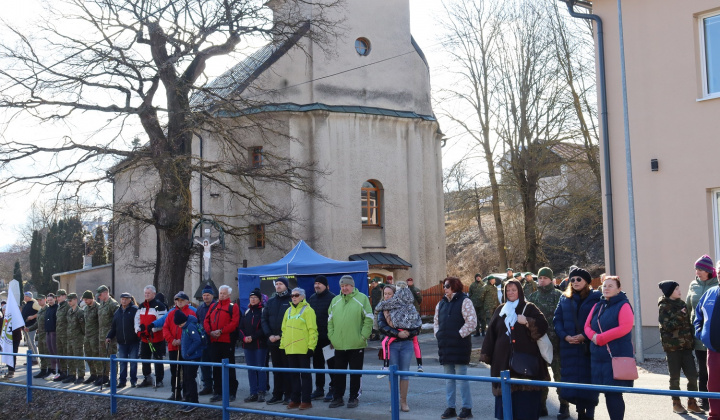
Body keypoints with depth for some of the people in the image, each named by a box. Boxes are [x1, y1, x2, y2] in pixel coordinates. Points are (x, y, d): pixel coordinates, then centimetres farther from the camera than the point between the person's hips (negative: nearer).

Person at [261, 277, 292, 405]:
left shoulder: (291, 301, -4)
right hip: (273, 341, 5)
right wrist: (269, 335, -4)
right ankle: (277, 395, 16)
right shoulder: (270, 302, 13)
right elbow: (264, 319, 10)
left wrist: (281, 336, -13)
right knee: (276, 368, 10)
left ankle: (288, 395, 5)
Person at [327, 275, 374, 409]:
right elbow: (330, 321, 13)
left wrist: (363, 336, -10)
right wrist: (331, 336, 4)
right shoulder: (335, 301, 10)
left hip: (356, 344, -4)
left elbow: (369, 319, -5)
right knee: (338, 373, 9)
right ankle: (337, 398, 18)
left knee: (355, 373, 6)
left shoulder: (362, 299, -3)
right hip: (339, 345, 4)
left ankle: (353, 398, 16)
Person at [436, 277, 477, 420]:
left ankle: (467, 409, 3)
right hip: (445, 346, 7)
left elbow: (472, 322, -13)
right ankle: (450, 408, 18)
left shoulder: (464, 301, -6)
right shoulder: (441, 303, 16)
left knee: (462, 377, -5)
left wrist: (460, 334, -14)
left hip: (460, 346, -7)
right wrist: (438, 334, 8)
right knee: (448, 379, 11)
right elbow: (436, 321, 24)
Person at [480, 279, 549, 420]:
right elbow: (491, 333, 12)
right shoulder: (500, 310, 15)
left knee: (526, 394, -5)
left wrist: (527, 322, -17)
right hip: (504, 359, 3)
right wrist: (486, 354, 7)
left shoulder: (529, 308, 6)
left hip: (525, 358, -3)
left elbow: (543, 324, -4)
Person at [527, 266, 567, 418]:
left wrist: (562, 337, -16)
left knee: (559, 373, -1)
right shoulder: (533, 297, 12)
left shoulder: (558, 295, -3)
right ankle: (541, 405, 20)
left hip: (555, 341, -5)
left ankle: (564, 406, 7)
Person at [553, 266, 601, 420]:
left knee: (589, 379, -3)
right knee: (573, 379, 4)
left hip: (589, 346, -4)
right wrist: (565, 336, -6)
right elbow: (557, 320, 10)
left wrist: (585, 336, -14)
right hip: (570, 347, 4)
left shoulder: (596, 297, -1)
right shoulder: (565, 299, 12)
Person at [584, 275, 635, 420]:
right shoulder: (598, 306, 16)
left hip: (617, 356, -6)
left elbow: (625, 327, -17)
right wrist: (593, 336, -9)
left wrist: (601, 338, -17)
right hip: (598, 356, 6)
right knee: (607, 393, 9)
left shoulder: (623, 305, -5)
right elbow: (587, 325, 14)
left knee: (614, 394, -6)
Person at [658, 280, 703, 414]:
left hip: (686, 345, 5)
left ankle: (692, 403, 13)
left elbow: (688, 322, 18)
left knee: (693, 375, 0)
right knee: (675, 377, 4)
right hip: (672, 346, -5)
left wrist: (692, 340, 9)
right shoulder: (663, 306, -5)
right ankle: (676, 404, 16)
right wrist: (680, 317, -21)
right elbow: (666, 326, -13)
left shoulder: (682, 304, 12)